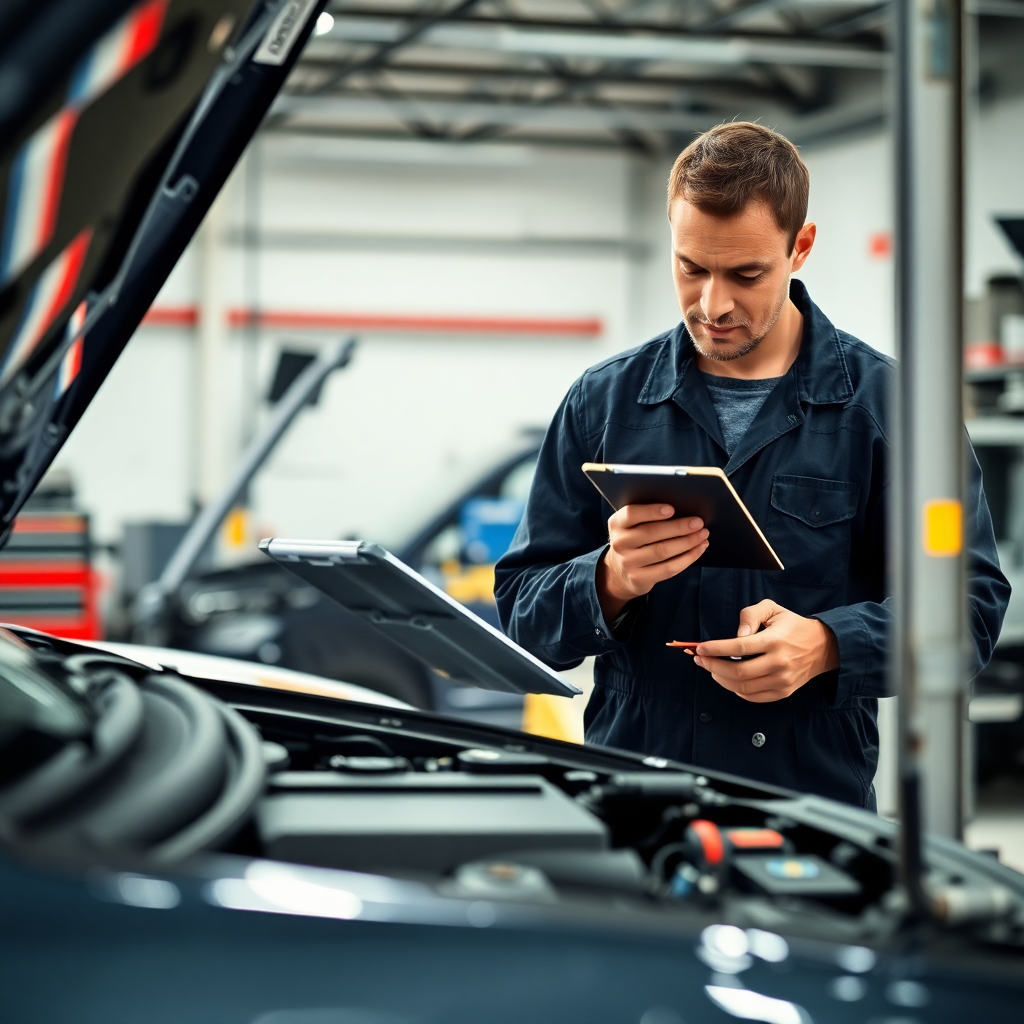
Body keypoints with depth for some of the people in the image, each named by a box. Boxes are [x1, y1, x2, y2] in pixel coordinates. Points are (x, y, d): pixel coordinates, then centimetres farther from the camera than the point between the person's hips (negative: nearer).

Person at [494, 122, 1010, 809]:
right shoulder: (603, 403, 11)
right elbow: (523, 614, 10)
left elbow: (973, 599, 2)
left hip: (819, 797, -1)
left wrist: (827, 645, -14)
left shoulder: (885, 403, 5)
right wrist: (611, 581, -12)